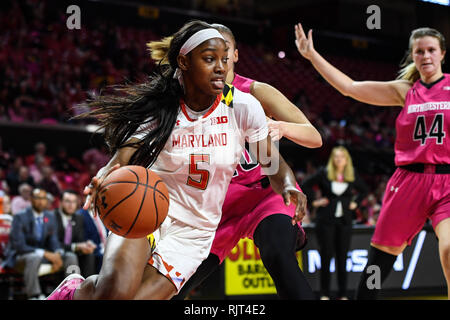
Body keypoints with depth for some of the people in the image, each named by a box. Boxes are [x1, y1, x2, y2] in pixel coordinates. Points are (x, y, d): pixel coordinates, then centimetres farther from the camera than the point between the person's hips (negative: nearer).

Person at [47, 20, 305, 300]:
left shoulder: (243, 107, -9)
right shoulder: (159, 108, -11)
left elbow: (273, 163, -1)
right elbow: (120, 162, -18)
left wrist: (288, 187, -24)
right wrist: (106, 177, -43)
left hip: (194, 231, 2)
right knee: (116, 290, -30)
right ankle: (72, 292, 5)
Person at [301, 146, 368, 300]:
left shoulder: (352, 175, 7)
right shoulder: (324, 173, -2)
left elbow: (364, 190, 23)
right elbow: (305, 185, 3)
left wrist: (355, 203, 11)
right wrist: (313, 202, -1)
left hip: (344, 221, 2)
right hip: (326, 220, -2)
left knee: (342, 258, 3)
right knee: (326, 256, -1)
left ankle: (342, 294, 10)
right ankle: (324, 294, 7)